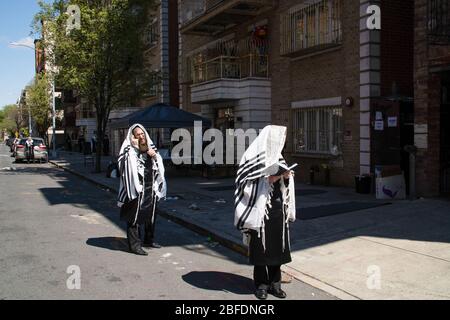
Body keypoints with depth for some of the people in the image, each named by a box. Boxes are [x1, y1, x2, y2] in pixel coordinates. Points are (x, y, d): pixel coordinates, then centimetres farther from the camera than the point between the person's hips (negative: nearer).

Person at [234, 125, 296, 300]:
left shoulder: (278, 158, 11)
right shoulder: (254, 157, -8)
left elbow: (284, 184, 13)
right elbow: (250, 183, -14)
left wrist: (286, 177, -8)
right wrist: (270, 179, -20)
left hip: (278, 208, 6)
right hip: (260, 209, -6)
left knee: (277, 246, 10)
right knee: (261, 247, 3)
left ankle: (274, 283, 22)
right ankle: (261, 284, 16)